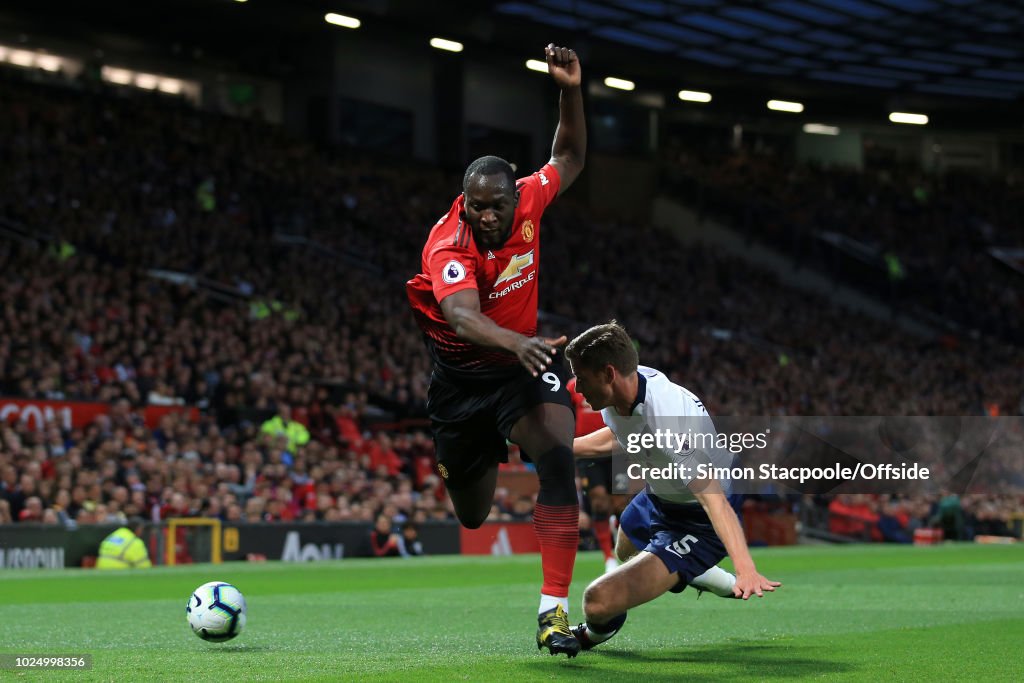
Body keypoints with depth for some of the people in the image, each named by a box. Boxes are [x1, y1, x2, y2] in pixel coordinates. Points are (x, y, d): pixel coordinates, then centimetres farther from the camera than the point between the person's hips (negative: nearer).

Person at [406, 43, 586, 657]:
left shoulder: (528, 200, -14)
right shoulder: (448, 246, -28)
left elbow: (570, 158, 8)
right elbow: (464, 315, -48)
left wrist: (572, 92, -8)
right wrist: (516, 342, -68)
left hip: (523, 359, 2)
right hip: (461, 372, -2)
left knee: (558, 456, -27)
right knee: (473, 515, 9)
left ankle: (555, 608, -28)